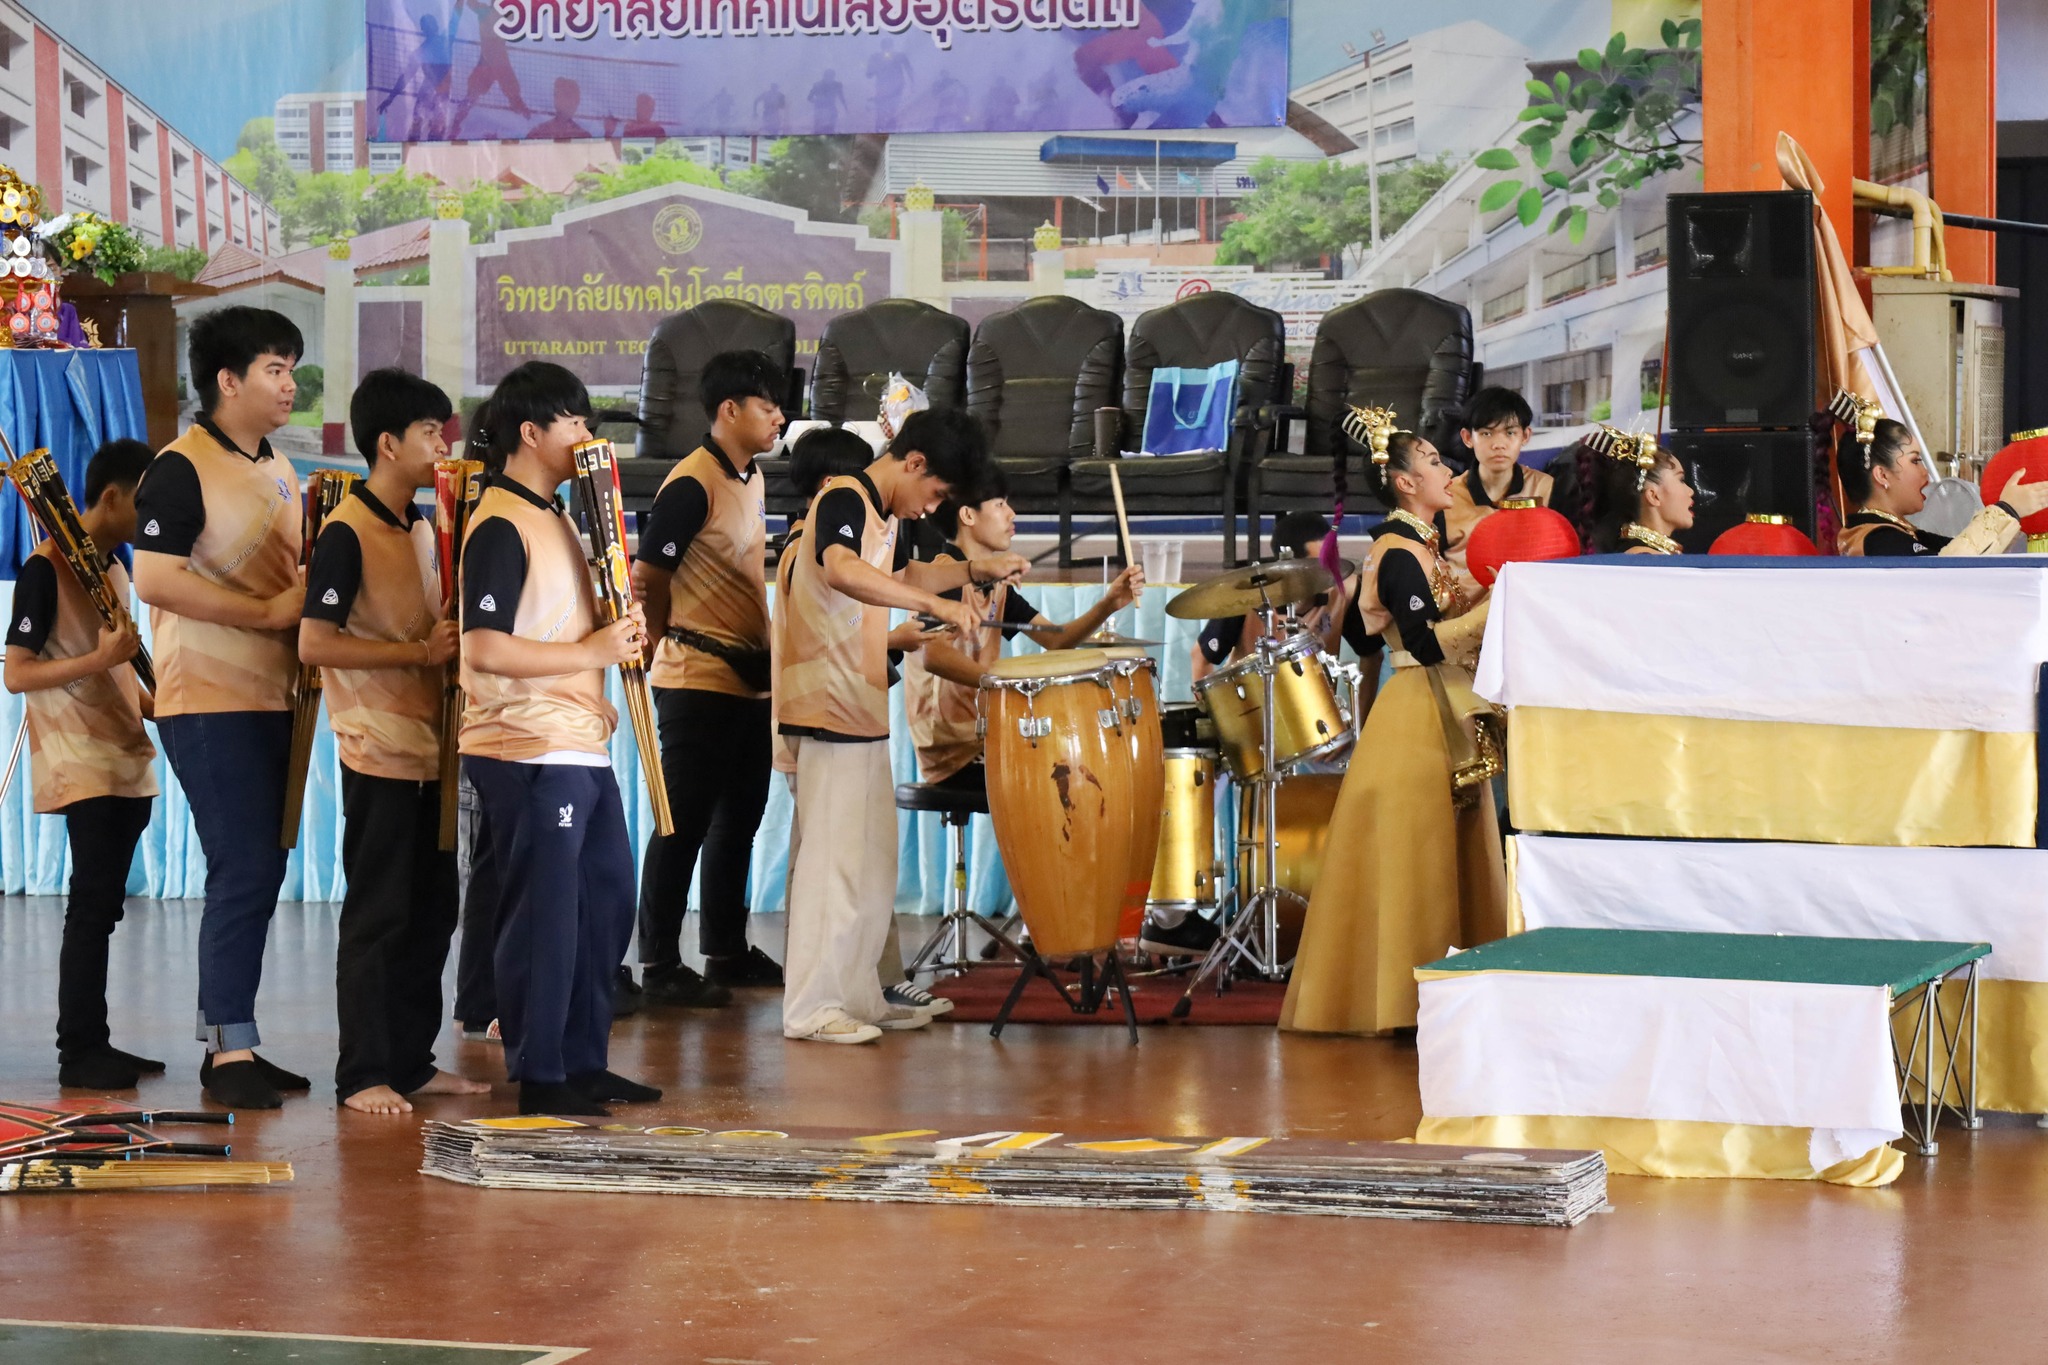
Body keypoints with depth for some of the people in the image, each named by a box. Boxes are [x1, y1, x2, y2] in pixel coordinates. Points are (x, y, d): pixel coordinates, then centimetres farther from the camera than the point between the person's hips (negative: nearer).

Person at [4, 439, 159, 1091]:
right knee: (93, 904, -11)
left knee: (103, 907, 9)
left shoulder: (113, 567, 16)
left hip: (127, 764, 8)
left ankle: (92, 1044, 12)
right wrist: (102, 659, -24)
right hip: (82, 768, -8)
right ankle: (78, 1052, -9)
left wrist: (155, 703, 9)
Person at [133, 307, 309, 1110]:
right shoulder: (182, 469, -11)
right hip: (209, 703, -8)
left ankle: (224, 1042, 19)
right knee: (246, 871, -10)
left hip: (271, 699, 9)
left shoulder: (277, 471, 15)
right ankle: (231, 1050, -3)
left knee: (255, 874, 11)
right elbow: (154, 580, -20)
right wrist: (267, 611, -21)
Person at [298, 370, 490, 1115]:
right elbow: (315, 643, -18)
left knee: (431, 912, 11)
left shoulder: (422, 528, 14)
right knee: (378, 916, -4)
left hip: (430, 749, 8)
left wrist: (449, 640, 5)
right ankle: (364, 1074, 1)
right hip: (379, 753, -8)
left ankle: (412, 1061, 20)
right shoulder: (346, 533, -12)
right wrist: (420, 651, -19)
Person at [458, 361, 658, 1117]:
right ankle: (538, 1076, 5)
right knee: (543, 913, -4)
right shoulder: (500, 525, -14)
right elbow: (485, 649, -23)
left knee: (605, 901, 15)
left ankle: (583, 1061, 25)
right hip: (529, 751, -10)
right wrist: (593, 651, -18)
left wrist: (619, 631, 11)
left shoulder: (555, 516, 17)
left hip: (581, 746, 10)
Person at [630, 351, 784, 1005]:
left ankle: (727, 951, 25)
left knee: (738, 821, 15)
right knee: (684, 825, -4)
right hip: (698, 682, -9)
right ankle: (659, 966, 1)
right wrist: (683, 637, -3)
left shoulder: (750, 478, 12)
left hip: (750, 679, 9)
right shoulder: (692, 484, -16)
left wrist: (757, 647, 15)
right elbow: (644, 581, -16)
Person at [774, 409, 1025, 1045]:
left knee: (873, 861, 14)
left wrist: (975, 571, 24)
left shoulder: (882, 515, 16)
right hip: (829, 709, -10)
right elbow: (843, 571, -35)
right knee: (832, 856, -10)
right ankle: (810, 1007, -7)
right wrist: (935, 604, -39)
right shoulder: (843, 501, -15)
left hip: (864, 713, 10)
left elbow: (900, 576, 36)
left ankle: (859, 997, 20)